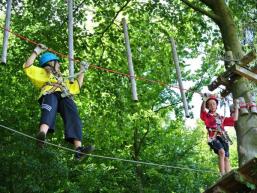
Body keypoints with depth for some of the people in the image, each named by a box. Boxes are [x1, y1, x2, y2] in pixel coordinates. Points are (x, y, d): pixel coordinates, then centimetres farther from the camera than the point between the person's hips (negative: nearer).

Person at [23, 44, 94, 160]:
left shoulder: (62, 80, 48)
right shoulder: (42, 73, 34)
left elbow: (76, 87, 49)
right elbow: (28, 67, 21)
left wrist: (81, 72, 50)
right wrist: (36, 52, 21)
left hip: (64, 97, 4)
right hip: (50, 94, -4)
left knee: (73, 116, -26)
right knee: (50, 108, -41)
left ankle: (78, 148, -46)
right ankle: (42, 134, -69)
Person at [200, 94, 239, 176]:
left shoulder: (221, 118, 29)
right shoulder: (207, 116, 16)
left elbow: (234, 119, 28)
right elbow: (203, 110, -5)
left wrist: (236, 107, 28)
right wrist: (204, 101, -21)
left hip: (223, 138, 5)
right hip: (213, 138, -5)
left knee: (226, 158, -8)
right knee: (222, 152, -30)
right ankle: (222, 174, -33)